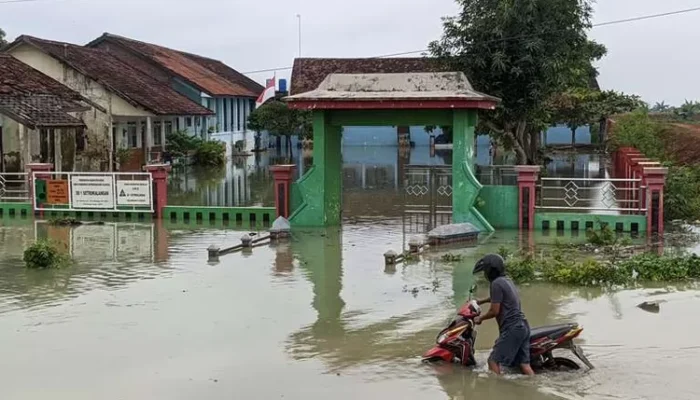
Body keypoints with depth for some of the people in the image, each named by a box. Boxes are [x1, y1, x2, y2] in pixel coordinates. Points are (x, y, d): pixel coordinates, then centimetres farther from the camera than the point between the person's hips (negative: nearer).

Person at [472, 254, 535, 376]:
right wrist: (481, 301, 47)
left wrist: (480, 318, 4)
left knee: (494, 361, -7)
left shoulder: (496, 284, -11)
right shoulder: (508, 281, 18)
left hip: (511, 328, -9)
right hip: (523, 326, 9)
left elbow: (494, 311, -12)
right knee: (524, 363, 5)